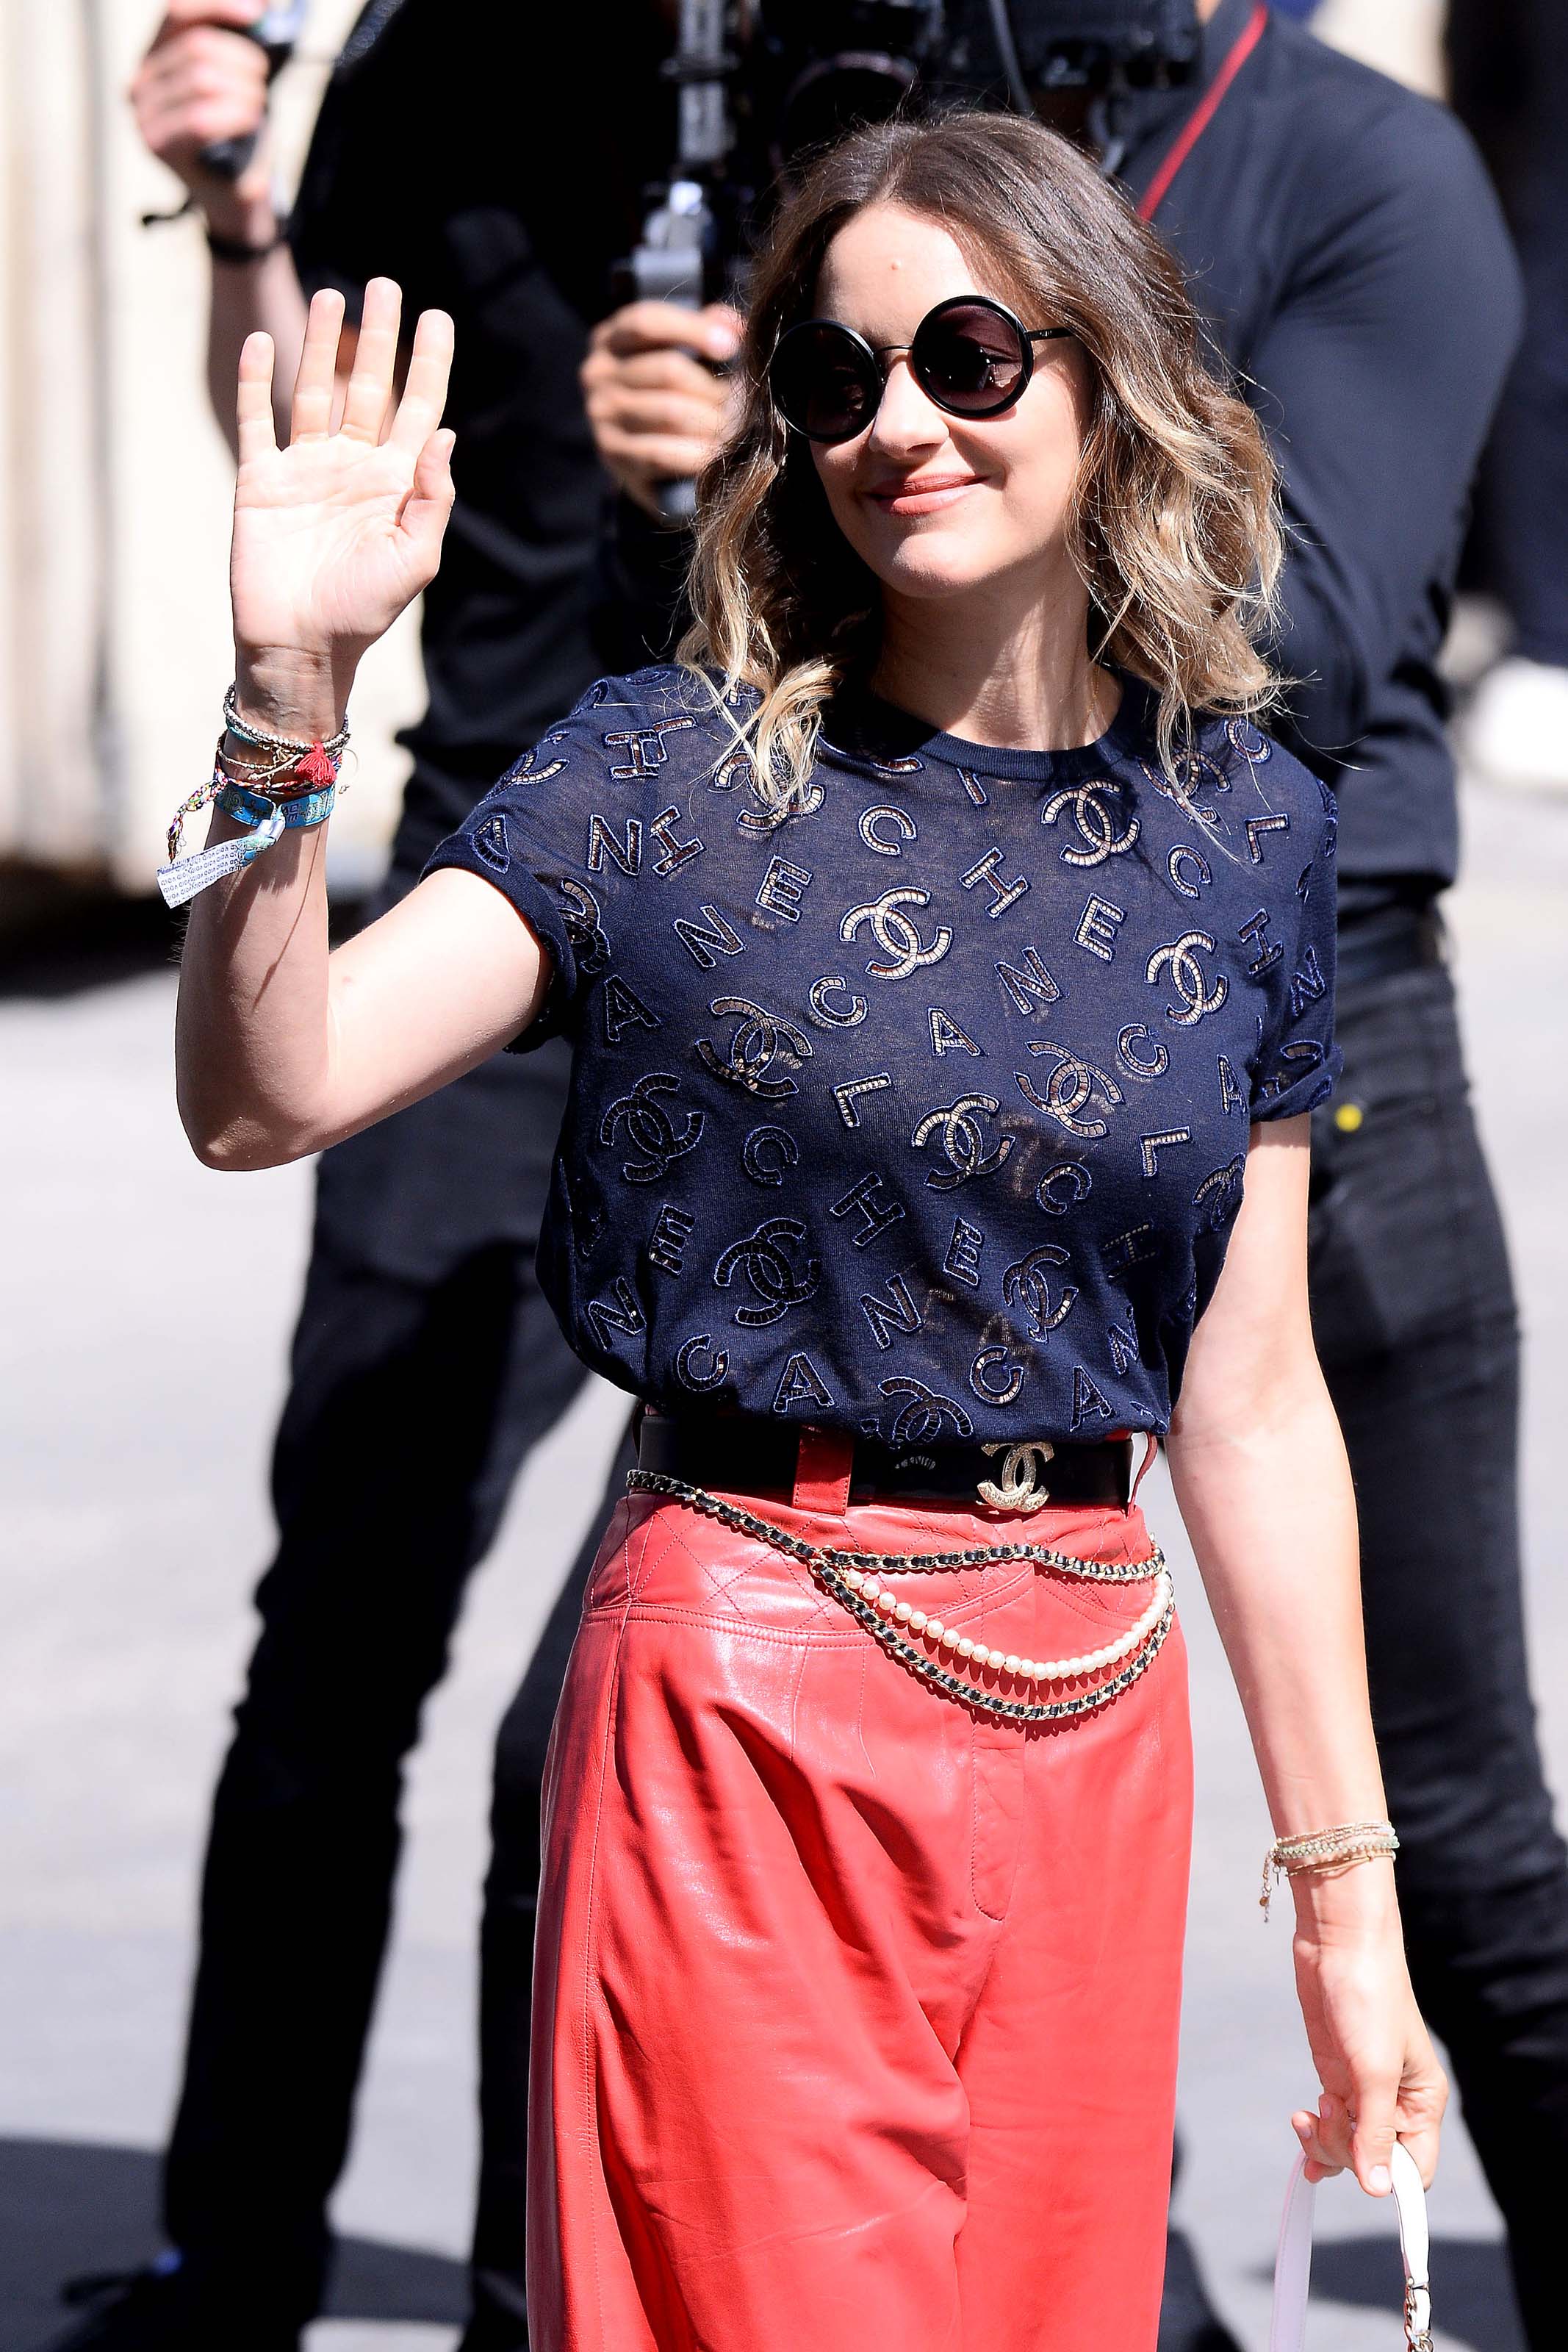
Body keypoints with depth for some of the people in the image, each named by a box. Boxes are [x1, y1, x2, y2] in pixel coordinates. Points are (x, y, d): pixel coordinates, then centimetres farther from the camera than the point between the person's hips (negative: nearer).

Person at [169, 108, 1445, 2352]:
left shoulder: (1243, 832, 6)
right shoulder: (668, 777, -4)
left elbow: (1255, 1407, 9)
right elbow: (268, 1095, -15)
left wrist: (1349, 1892, 10)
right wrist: (290, 695, -27)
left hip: (1091, 1722, 4)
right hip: (747, 1706, -3)